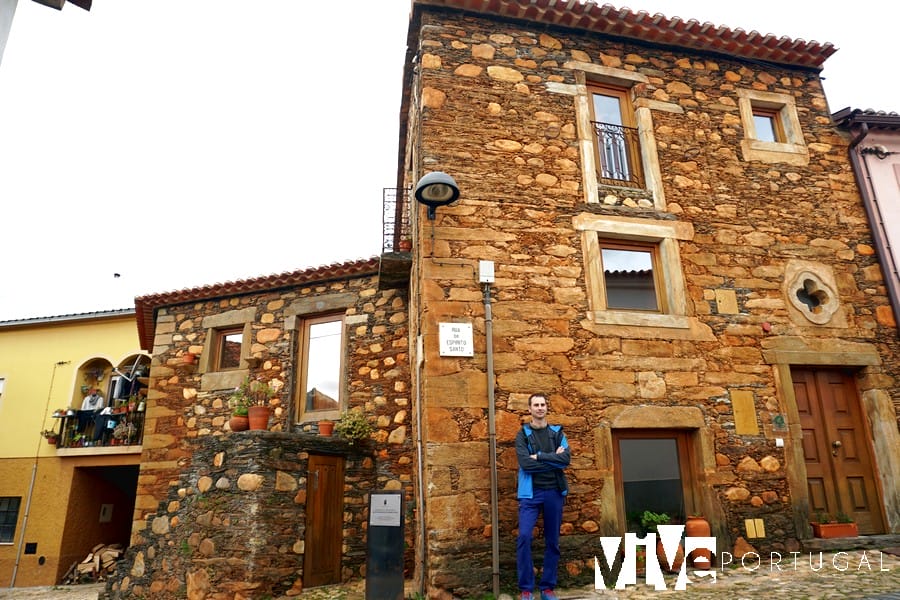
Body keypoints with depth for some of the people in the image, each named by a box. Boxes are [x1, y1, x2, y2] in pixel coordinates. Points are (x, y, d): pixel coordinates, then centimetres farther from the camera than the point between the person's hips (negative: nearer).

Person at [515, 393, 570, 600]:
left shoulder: (557, 432, 8)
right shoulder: (523, 434, 1)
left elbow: (566, 459, -8)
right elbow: (525, 463, -13)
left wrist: (540, 456, -12)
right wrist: (553, 459, -9)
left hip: (554, 492, 3)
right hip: (530, 493, -2)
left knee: (552, 541, 8)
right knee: (524, 537, -12)